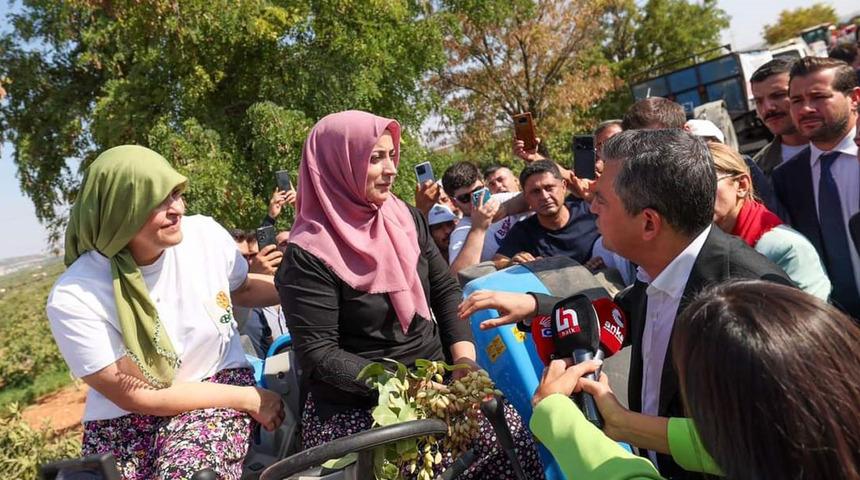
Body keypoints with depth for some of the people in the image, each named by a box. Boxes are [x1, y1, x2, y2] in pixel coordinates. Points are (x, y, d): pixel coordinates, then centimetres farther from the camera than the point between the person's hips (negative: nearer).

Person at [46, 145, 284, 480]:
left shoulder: (205, 233, -9)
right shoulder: (74, 298, -17)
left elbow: (242, 289, 13)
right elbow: (135, 397, -13)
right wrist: (248, 399, -13)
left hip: (219, 380, 1)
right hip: (125, 419, 0)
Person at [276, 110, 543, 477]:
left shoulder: (406, 219, 5)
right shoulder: (309, 255, -14)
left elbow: (446, 290, 8)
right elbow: (318, 354, -16)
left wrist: (464, 361, -7)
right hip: (358, 407, -5)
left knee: (509, 432, -14)